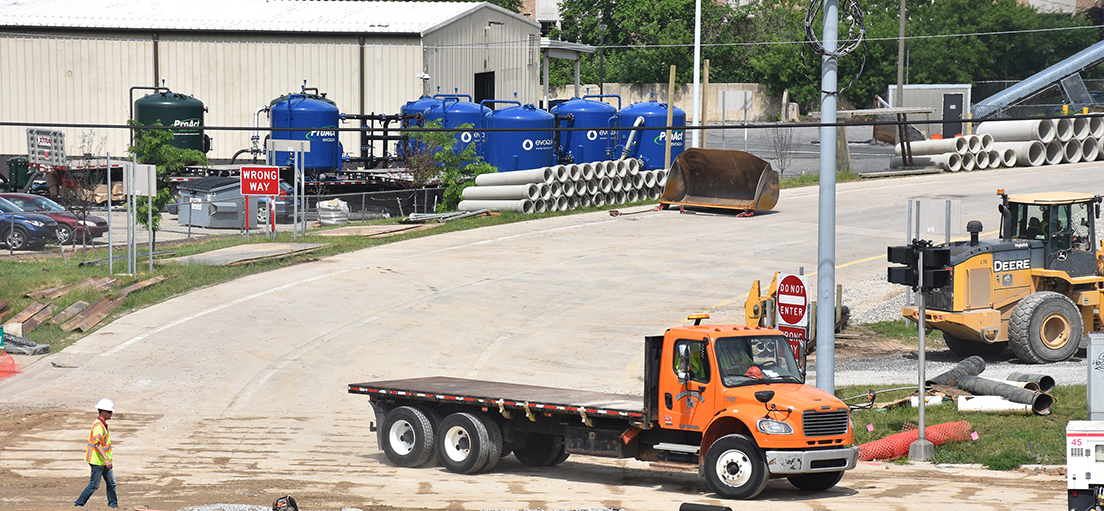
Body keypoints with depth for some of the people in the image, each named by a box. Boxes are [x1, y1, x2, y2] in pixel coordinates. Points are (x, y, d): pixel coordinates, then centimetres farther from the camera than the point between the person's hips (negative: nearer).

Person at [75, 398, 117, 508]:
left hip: (104, 461, 10)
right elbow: (97, 444, -28)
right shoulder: (98, 426, -20)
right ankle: (79, 503, 5)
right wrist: (106, 459, -35)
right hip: (97, 461, -10)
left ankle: (113, 505, 15)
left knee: (111, 483, 10)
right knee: (94, 485, -3)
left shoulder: (103, 425, 13)